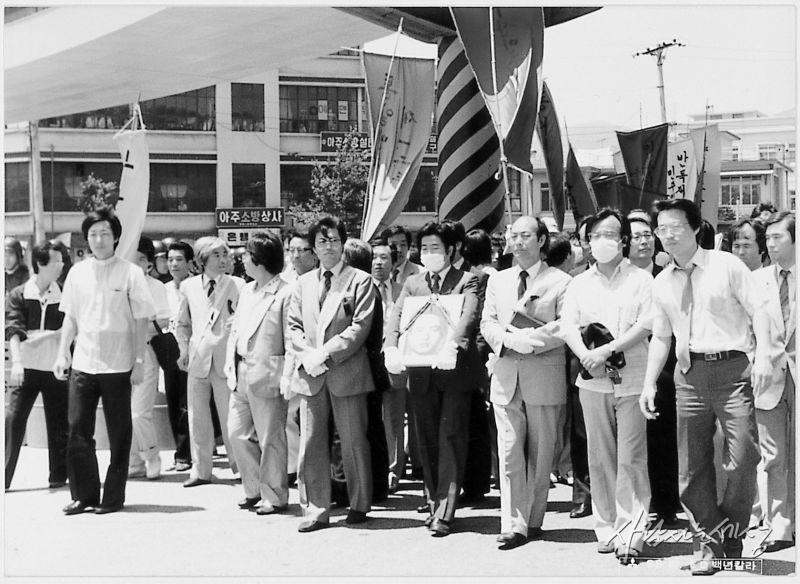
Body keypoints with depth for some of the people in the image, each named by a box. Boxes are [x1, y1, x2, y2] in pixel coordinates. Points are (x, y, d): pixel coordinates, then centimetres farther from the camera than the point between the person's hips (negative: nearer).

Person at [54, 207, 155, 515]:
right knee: (78, 431, 3)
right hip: (83, 363, 3)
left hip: (117, 365, -3)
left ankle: (114, 496, 14)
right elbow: (70, 317, 14)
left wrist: (139, 361, -7)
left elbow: (140, 321, -3)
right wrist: (62, 353, 4)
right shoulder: (77, 272, 7)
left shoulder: (130, 273, -4)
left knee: (119, 434, 4)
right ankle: (84, 495, 13)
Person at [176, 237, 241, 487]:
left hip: (226, 360, -3)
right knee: (197, 417, 8)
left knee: (230, 416, -2)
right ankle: (200, 470, 17)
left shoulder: (235, 286, -1)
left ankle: (239, 465, 10)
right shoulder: (188, 286, 8)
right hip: (198, 359, 3)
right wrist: (184, 349, 8)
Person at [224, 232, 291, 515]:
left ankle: (275, 497, 13)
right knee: (237, 433, 11)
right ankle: (254, 490, 25)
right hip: (241, 375, 8)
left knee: (270, 439, 1)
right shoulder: (246, 290, 15)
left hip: (267, 375, -8)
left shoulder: (285, 293, -12)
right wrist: (230, 363, 8)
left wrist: (287, 376, -17)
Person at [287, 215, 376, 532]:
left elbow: (360, 327, -7)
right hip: (310, 374, 4)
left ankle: (359, 506, 16)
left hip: (346, 372, -3)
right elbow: (294, 326, 12)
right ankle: (315, 510, 9)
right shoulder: (303, 282, 15)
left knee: (353, 441, 3)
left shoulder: (360, 281, 2)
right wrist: (307, 356, -6)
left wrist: (326, 354, -14)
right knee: (311, 442, 2)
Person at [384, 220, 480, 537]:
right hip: (420, 373, 4)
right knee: (427, 440, 10)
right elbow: (396, 315, 0)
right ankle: (434, 502, 21)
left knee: (451, 438, -4)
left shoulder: (466, 281, 1)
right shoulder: (412, 283, 14)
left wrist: (453, 346, -36)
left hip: (454, 370, -4)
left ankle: (444, 511, -1)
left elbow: (468, 316, -17)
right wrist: (391, 347, -19)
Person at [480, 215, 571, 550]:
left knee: (540, 454, 4)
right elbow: (487, 323, 10)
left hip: (544, 375, -3)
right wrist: (509, 341, -10)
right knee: (509, 453, -2)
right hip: (505, 376, 3)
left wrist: (528, 339, -16)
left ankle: (531, 522, 13)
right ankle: (513, 525, -1)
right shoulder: (497, 281, 16)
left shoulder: (560, 282, 0)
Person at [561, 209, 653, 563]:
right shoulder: (579, 284, 14)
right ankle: (606, 529, 14)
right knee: (600, 458, 6)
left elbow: (646, 325, -8)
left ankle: (630, 533, -4)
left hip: (632, 380, -3)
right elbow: (568, 325, 3)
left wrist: (606, 350, -16)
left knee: (631, 458, -6)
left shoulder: (641, 280, 3)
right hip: (593, 380, 3)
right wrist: (586, 355, -15)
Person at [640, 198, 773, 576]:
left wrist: (763, 357, -14)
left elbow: (758, 310, -1)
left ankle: (729, 532, 14)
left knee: (743, 457, -8)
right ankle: (705, 542, 15)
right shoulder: (662, 283, 12)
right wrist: (649, 384, 10)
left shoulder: (726, 265, 1)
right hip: (689, 374, 4)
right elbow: (660, 336, 17)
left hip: (731, 368, -3)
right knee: (692, 464, 4)